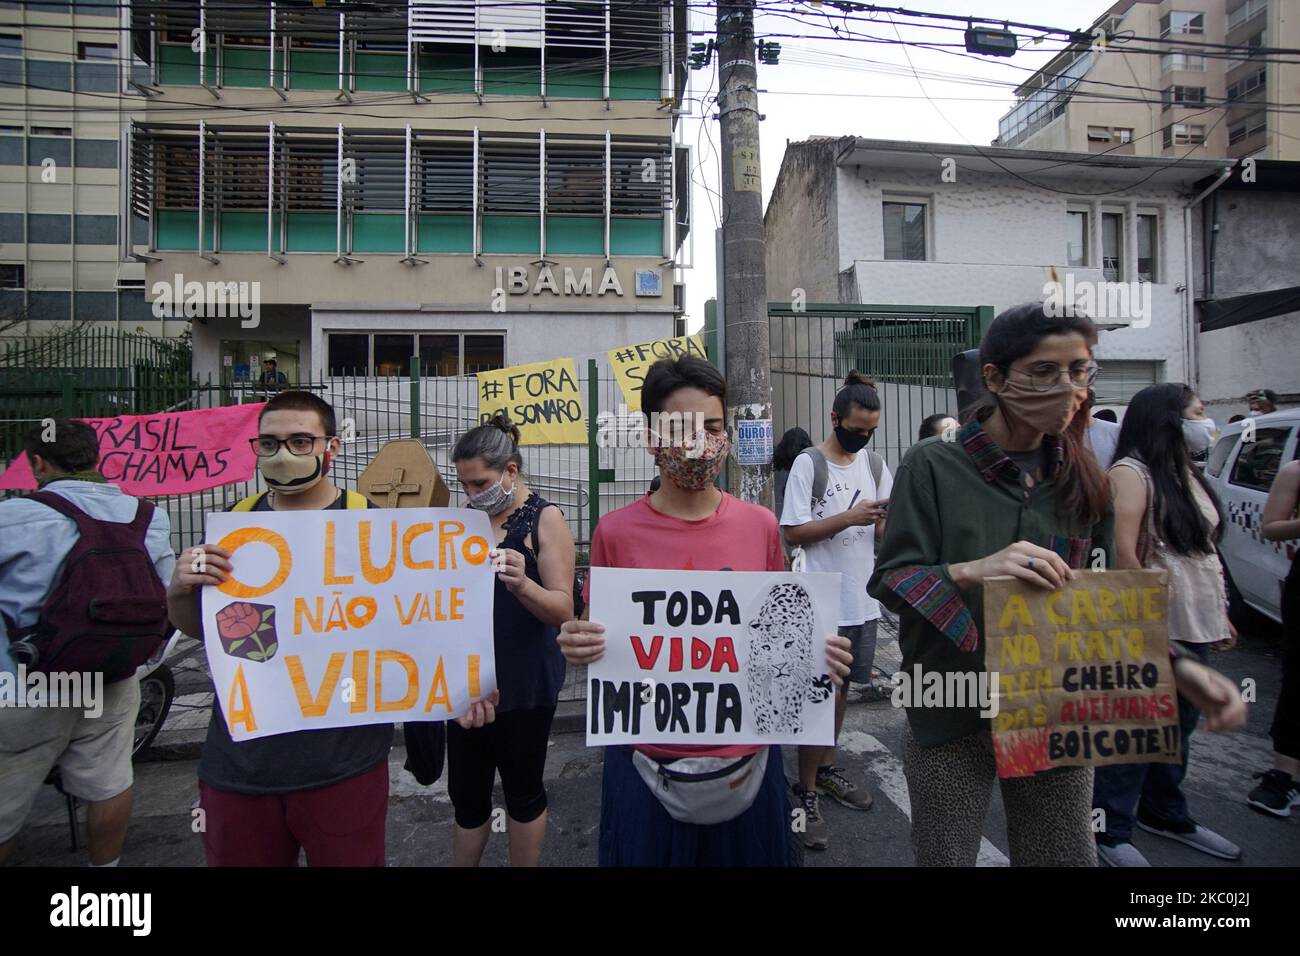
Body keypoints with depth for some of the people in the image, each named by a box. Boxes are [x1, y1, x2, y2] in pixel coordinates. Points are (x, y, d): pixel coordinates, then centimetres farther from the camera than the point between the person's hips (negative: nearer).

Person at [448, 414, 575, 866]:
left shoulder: (545, 518, -11)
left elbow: (563, 609, -16)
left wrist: (523, 584, -35)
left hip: (523, 683, -5)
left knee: (522, 790, 11)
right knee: (466, 793, 15)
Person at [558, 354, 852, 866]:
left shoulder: (761, 525, -3)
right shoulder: (616, 532, -9)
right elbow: (601, 640, 2)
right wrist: (578, 645, -19)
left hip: (746, 755, 2)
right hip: (646, 760, -1)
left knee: (750, 853, 20)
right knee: (646, 853, 17)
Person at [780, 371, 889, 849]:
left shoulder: (875, 463, 8)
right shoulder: (808, 464, -10)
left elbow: (883, 529, 12)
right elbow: (794, 532, -14)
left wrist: (889, 518, -11)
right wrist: (850, 517, -22)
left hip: (863, 599, 6)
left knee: (842, 689, 18)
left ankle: (826, 768, 35)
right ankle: (806, 793, 12)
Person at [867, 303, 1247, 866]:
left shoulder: (1083, 480, 4)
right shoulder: (933, 466, -11)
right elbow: (888, 581, -13)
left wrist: (1176, 666, -8)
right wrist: (970, 572, -30)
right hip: (951, 718, -4)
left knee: (1068, 855, 15)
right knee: (945, 858, 10)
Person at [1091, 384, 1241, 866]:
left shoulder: (1187, 474, 14)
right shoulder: (1131, 472, -13)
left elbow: (1204, 549, 19)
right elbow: (1122, 551, -19)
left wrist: (1219, 613, 17)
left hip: (1195, 625, 9)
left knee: (1178, 725, 19)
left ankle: (1165, 813, 37)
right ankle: (1110, 830, 13)